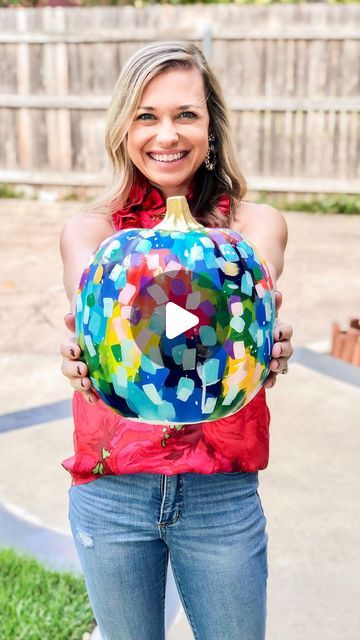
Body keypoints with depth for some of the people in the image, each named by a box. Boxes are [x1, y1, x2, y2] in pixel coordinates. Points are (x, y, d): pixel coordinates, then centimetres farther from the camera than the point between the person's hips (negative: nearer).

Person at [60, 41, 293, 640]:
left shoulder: (256, 225, -2)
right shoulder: (89, 229, -1)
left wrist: (267, 344, -46)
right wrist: (85, 353, -45)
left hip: (222, 494, 0)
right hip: (110, 490, 1)